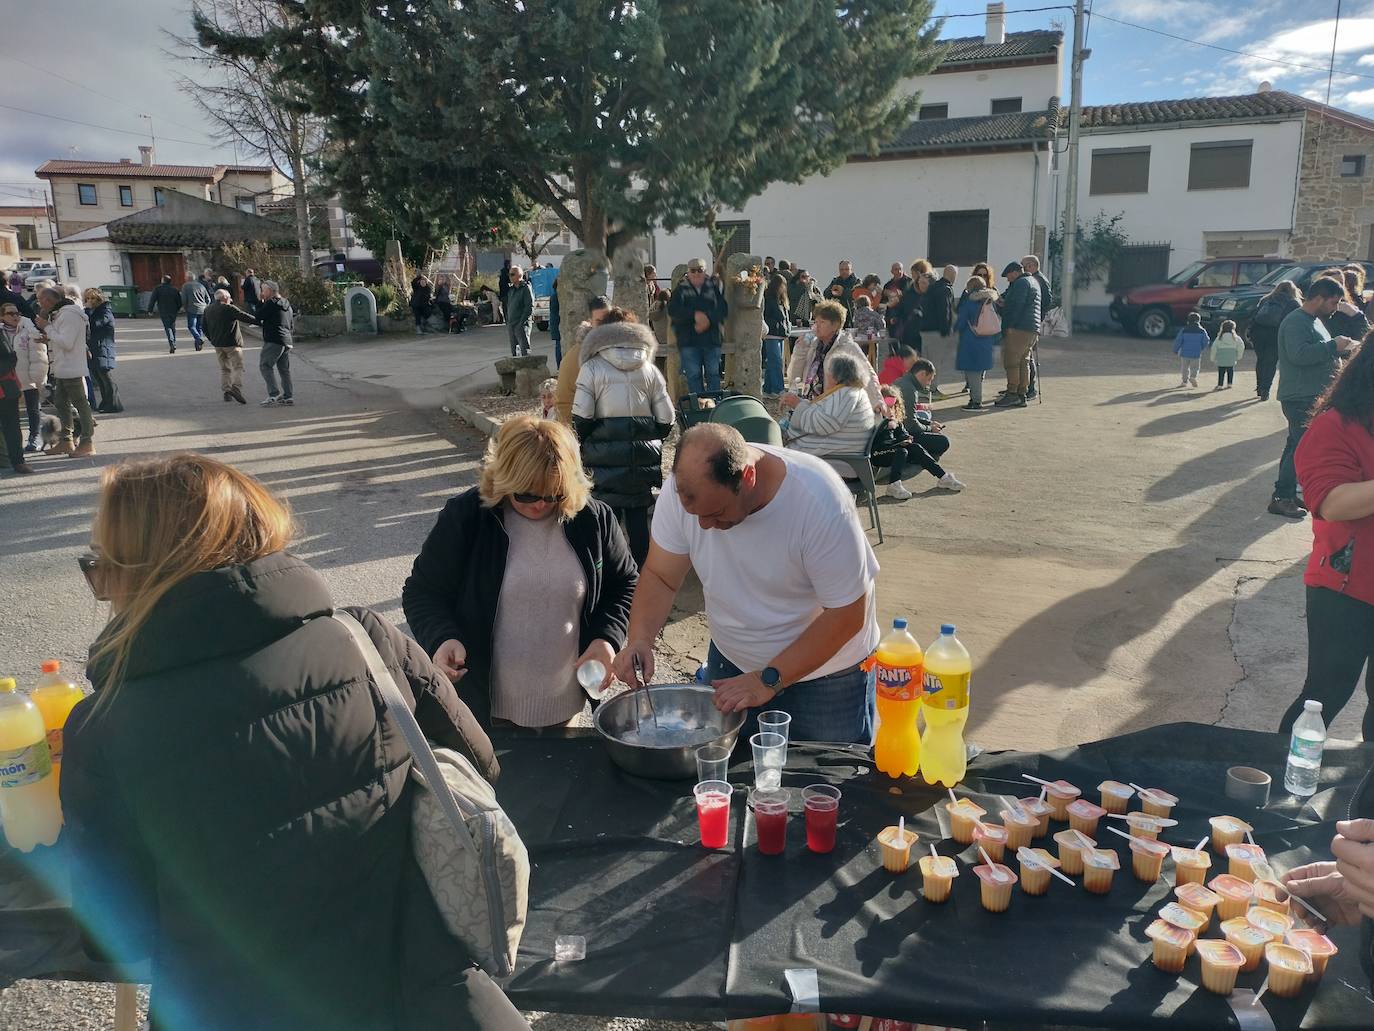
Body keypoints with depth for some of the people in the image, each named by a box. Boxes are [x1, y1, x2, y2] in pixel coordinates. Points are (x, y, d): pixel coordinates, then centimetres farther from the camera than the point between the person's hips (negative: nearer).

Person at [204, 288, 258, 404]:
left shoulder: (208, 310, 12)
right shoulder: (229, 308, -11)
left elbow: (205, 329, 17)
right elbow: (245, 317, -15)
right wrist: (260, 322, -10)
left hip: (217, 344, 7)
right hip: (231, 343, -7)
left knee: (224, 368, 13)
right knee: (238, 366, -6)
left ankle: (226, 390, 7)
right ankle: (236, 388, -23)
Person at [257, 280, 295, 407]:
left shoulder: (271, 303, -9)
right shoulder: (286, 304, 18)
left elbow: (259, 317, -7)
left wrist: (260, 302, 3)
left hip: (273, 341, -9)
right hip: (287, 341, 9)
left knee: (265, 366, -6)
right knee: (284, 369, 11)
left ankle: (274, 394, -16)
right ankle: (288, 396, 9)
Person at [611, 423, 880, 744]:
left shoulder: (820, 500, -31)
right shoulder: (683, 487, -19)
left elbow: (847, 614, -24)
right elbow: (660, 577, -9)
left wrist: (769, 680, -27)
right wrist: (639, 639, -27)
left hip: (826, 675, -3)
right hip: (732, 663, 4)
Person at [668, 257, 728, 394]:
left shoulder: (713, 289, 12)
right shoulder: (681, 290, 7)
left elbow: (723, 309, 0)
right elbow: (673, 311, -7)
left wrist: (708, 319, -17)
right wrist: (694, 314, -19)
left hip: (712, 338, 1)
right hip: (689, 340, -1)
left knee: (713, 374, 1)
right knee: (694, 375, -1)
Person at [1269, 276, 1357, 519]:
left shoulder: (1315, 320, 18)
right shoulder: (1296, 321, -15)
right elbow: (1299, 354, -28)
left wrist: (1343, 349, 14)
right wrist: (1334, 346, -22)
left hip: (1314, 396, 11)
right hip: (1300, 397, -11)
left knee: (1296, 445, 13)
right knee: (1301, 447, -10)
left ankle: (1288, 494, 19)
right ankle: (1282, 498, -6)